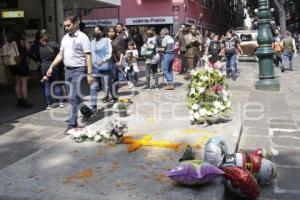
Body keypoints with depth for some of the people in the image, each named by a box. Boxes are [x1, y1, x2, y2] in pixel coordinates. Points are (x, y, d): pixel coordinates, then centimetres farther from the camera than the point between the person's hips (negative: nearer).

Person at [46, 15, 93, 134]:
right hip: (67, 70, 7)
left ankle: (72, 124, -5)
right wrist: (51, 67, 10)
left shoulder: (82, 37, -8)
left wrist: (90, 74, -17)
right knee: (73, 97, 11)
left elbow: (88, 56, -12)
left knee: (74, 98, -10)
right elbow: (61, 55, 18)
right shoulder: (65, 38, 14)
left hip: (78, 70, -7)